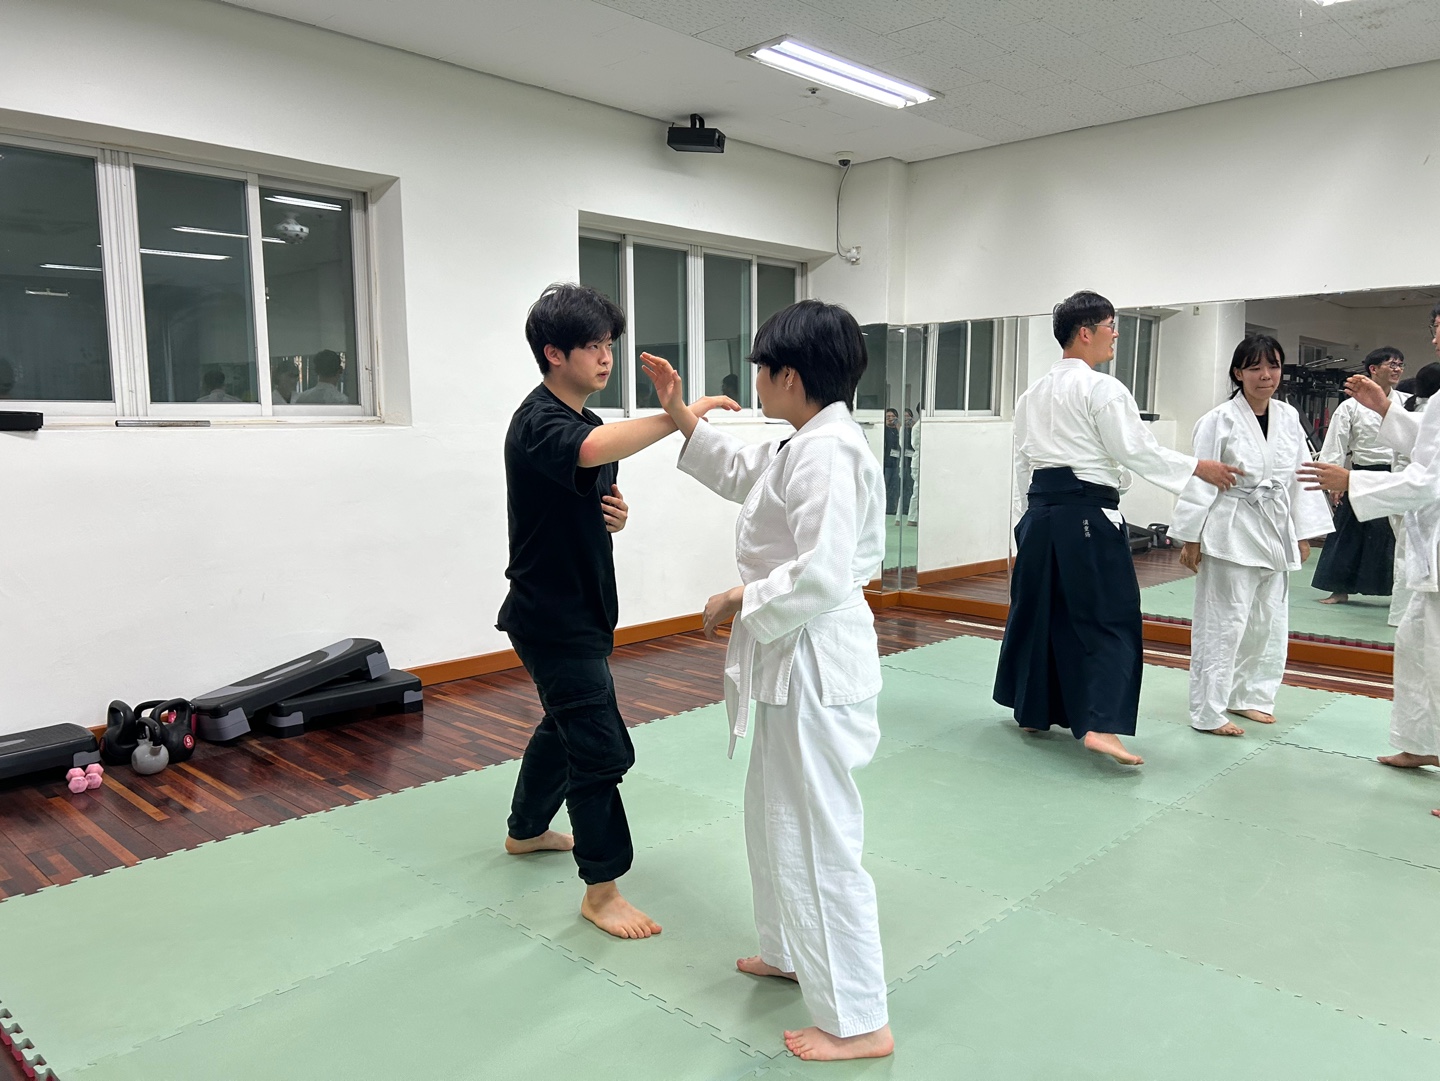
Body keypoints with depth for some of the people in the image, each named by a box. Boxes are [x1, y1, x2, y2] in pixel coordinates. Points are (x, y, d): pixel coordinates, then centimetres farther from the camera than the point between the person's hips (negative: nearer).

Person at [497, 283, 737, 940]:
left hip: (581, 608, 10)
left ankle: (526, 831, 46)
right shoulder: (538, 424, -21)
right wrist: (682, 414, -40)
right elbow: (595, 449, -44)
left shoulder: (585, 420, 10)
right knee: (602, 748, -6)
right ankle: (602, 890, 9)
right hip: (551, 614, -10)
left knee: (566, 724, 24)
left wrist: (615, 515, -4)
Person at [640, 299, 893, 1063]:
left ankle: (857, 1021, 15)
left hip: (814, 663, -11)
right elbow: (741, 471, 26)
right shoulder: (805, 444, 10)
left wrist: (738, 601, -15)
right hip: (796, 657, 11)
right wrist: (679, 414, 21)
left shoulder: (828, 452, -23)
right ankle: (792, 953, 44)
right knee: (776, 814, 24)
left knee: (817, 834, -1)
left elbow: (822, 576, -29)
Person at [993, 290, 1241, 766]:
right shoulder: (1103, 389, -9)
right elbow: (1138, 450, -10)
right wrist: (1200, 468, -1)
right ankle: (1099, 725, -12)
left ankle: (1032, 710, 26)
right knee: (1109, 617, -4)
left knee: (1039, 609, 15)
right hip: (1087, 513, -7)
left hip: (1041, 511, 8)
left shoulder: (1034, 392, 14)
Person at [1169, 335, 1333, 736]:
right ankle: (1208, 712, 5)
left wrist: (1302, 534, 10)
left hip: (1275, 535, 7)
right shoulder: (1219, 421, -10)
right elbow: (1199, 480, -11)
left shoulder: (1289, 418, 7)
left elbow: (1301, 476, 11)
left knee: (1268, 623, 14)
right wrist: (1190, 538, -12)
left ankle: (1247, 696, 31)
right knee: (1223, 623, -4)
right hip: (1230, 534, -6)